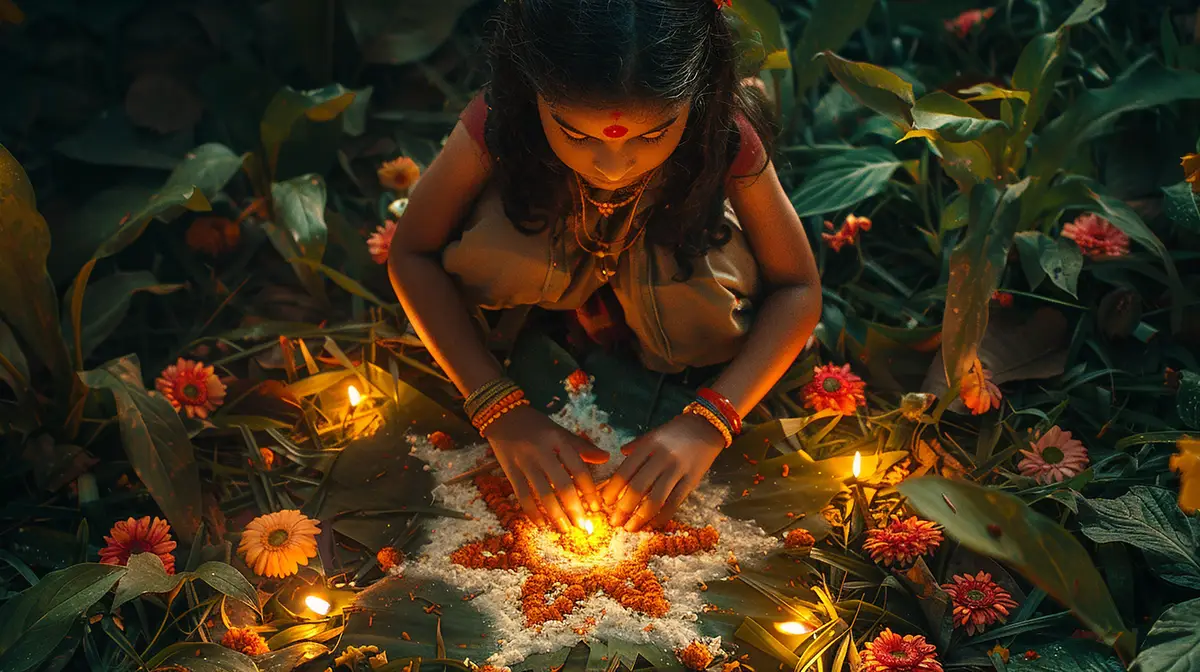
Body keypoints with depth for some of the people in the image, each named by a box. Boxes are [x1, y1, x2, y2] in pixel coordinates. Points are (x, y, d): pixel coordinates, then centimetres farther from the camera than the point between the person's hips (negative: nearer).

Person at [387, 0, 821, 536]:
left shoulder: (727, 137, -35)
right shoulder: (496, 125, -36)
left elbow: (798, 287, -25)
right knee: (490, 264, -34)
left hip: (667, 246, 0)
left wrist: (708, 422, -38)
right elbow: (412, 253, -24)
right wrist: (499, 409, -35)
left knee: (706, 328, -34)